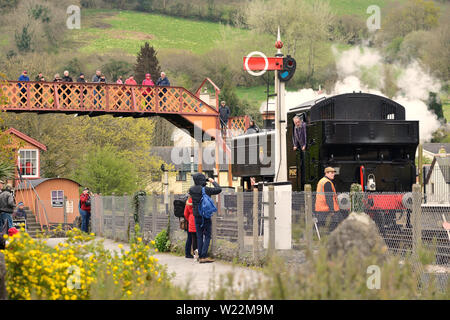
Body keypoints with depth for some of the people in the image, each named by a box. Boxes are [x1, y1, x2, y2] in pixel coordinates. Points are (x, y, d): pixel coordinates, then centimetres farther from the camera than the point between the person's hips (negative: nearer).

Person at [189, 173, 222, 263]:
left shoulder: (191, 190, -2)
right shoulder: (205, 189, -14)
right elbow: (218, 189, -7)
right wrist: (213, 182, 6)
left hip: (196, 216, 4)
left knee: (199, 236, 10)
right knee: (207, 236, 1)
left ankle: (200, 256, 8)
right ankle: (204, 256, -9)